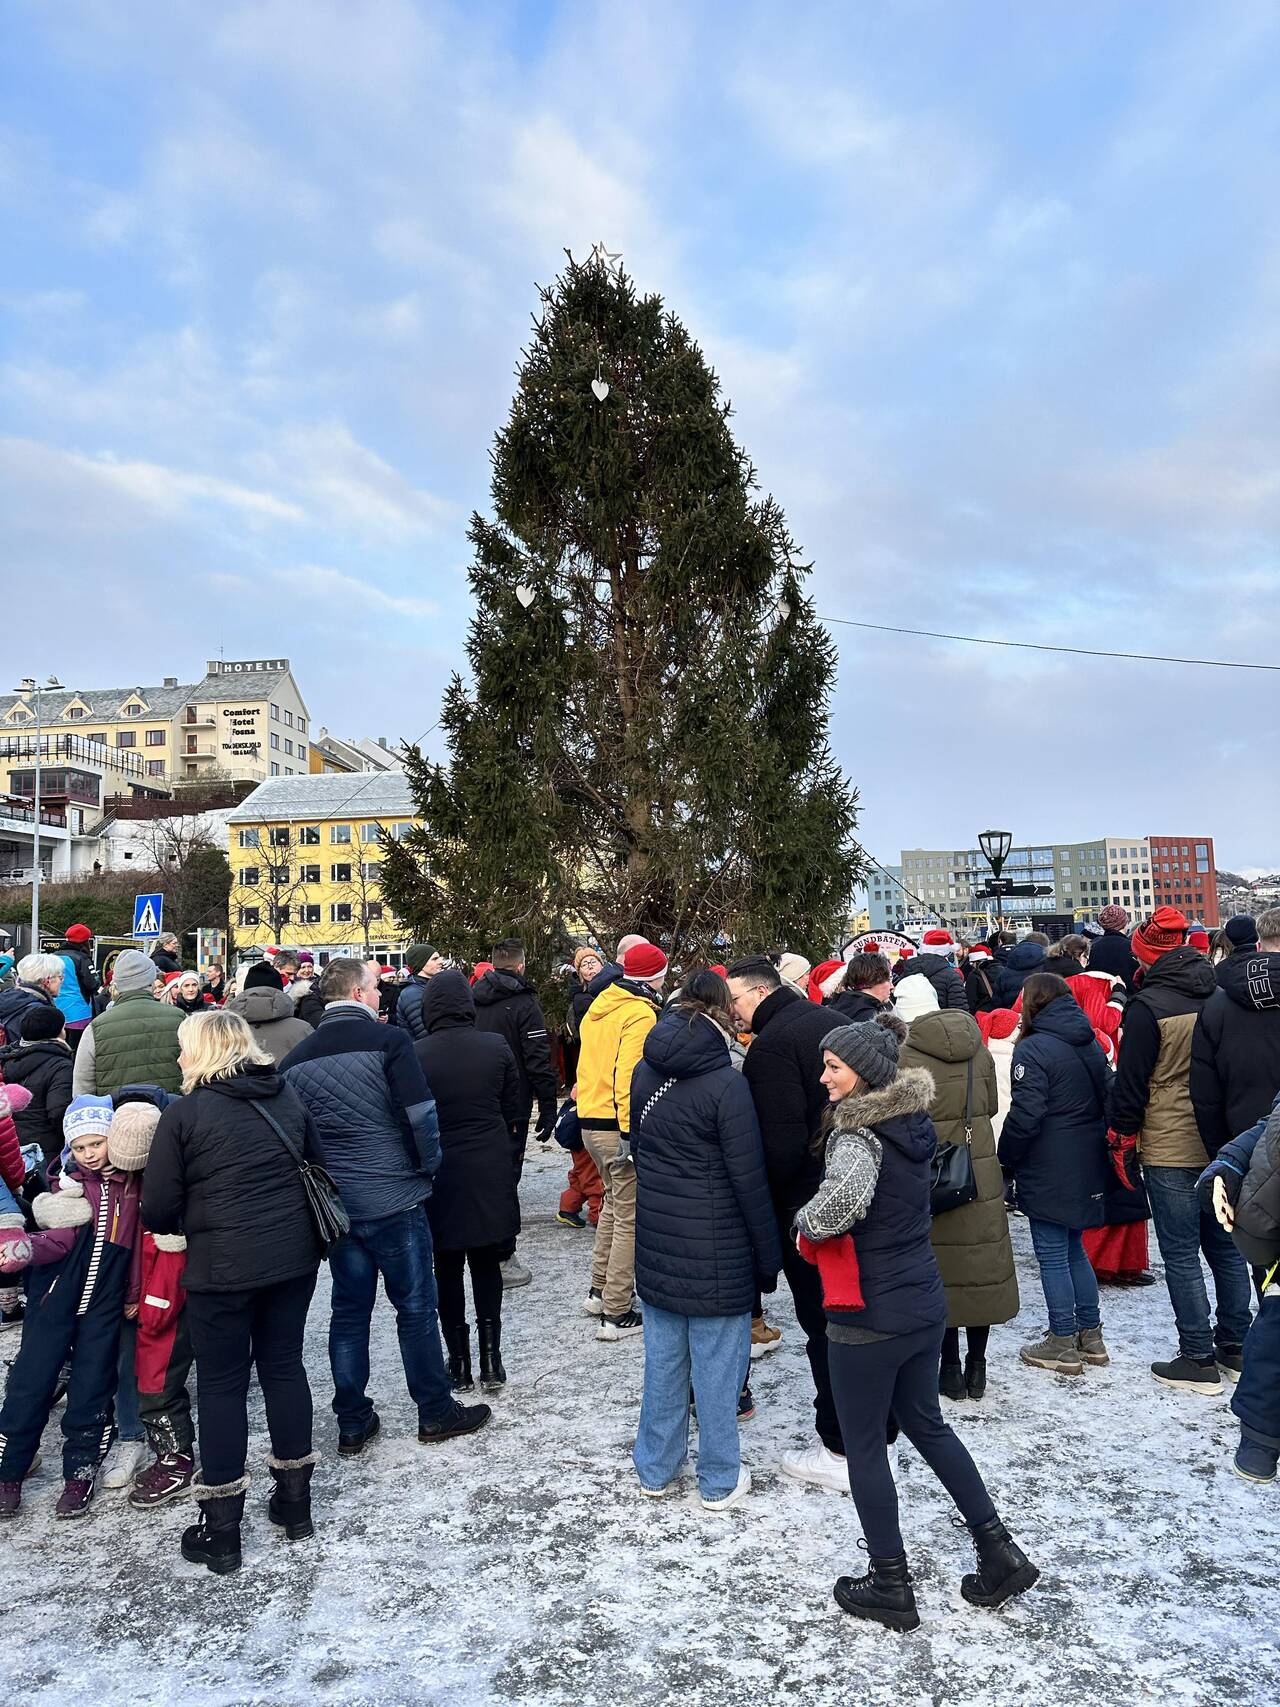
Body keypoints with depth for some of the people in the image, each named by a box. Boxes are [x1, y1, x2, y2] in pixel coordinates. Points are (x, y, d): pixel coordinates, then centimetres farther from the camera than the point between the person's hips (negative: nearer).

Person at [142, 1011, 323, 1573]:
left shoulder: (184, 1113, -9)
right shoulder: (288, 1099, 6)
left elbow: (157, 1210, -7)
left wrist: (188, 1224, 13)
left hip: (223, 1267, -4)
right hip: (294, 1257, 5)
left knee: (222, 1383, 9)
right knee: (284, 1365, 17)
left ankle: (220, 1530, 18)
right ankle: (295, 1501, 29)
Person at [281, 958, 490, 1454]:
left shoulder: (296, 1058, 4)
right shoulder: (388, 1041, -13)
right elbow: (420, 1115, -16)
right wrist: (428, 1166, 1)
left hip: (333, 1204, 5)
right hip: (395, 1200, -5)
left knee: (349, 1311, 15)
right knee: (416, 1307, 8)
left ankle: (352, 1423, 23)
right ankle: (435, 1413, 20)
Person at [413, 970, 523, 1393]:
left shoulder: (415, 1054, -13)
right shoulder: (496, 1046, -7)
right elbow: (514, 1110, 2)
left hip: (440, 1174, -2)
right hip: (491, 1172, 2)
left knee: (448, 1270, 12)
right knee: (487, 1265, 15)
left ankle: (459, 1363, 19)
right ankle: (491, 1358, 17)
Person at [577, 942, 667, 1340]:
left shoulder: (600, 1006, 13)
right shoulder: (640, 1013, -14)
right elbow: (628, 1075, -23)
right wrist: (630, 1133, -24)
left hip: (591, 1122, 9)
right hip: (619, 1125, -9)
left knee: (614, 1203, 24)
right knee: (630, 1218, 0)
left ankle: (600, 1291, 32)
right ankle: (616, 1314, 4)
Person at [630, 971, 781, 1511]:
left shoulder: (645, 1073, 1)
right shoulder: (725, 1083, -18)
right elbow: (749, 1179, -14)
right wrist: (768, 1254, -5)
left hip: (656, 1241, 6)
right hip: (715, 1249, -6)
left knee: (663, 1360, 17)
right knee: (717, 1365, 9)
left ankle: (656, 1470, 31)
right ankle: (719, 1481, 23)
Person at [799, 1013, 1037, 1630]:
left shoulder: (858, 1135, -21)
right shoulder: (912, 1123, 4)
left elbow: (837, 1204, -39)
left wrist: (805, 1222, -18)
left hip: (869, 1318, -8)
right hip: (925, 1305, 8)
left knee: (863, 1445, 10)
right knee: (926, 1423, 25)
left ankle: (890, 1585, 22)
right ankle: (1000, 1551, 29)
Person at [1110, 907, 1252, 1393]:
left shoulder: (1148, 1006, -15)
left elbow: (1131, 1083, -13)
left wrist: (1123, 1142, -2)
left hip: (1169, 1151, -7)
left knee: (1181, 1255, 2)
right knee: (1225, 1246, 17)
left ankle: (1198, 1359, 7)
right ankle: (1235, 1344, 27)